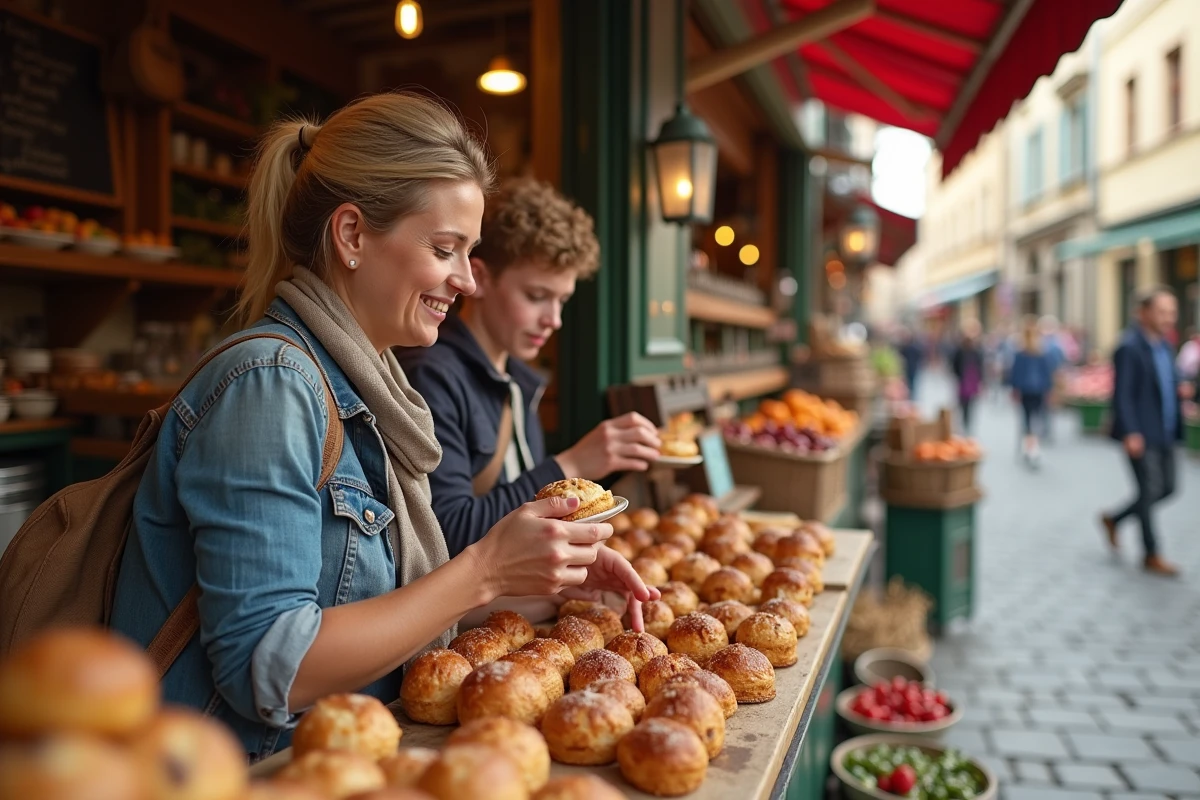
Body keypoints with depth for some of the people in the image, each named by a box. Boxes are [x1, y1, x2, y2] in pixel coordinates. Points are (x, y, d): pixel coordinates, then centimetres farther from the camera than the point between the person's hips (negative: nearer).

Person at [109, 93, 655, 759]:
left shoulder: (360, 380, 7)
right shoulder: (269, 384, -18)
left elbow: (389, 588, 8)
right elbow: (266, 672, -22)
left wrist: (545, 564, -3)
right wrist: (485, 571, -21)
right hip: (235, 774, -7)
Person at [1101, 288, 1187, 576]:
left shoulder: (1163, 344, 11)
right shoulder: (1129, 347, -16)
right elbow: (1122, 395, -19)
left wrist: (1179, 389, 1)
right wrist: (1130, 433, -24)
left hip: (1164, 433, 9)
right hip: (1141, 435, -9)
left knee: (1167, 488, 13)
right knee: (1150, 490, -1)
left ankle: (1113, 519, 31)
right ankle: (1151, 555, 13)